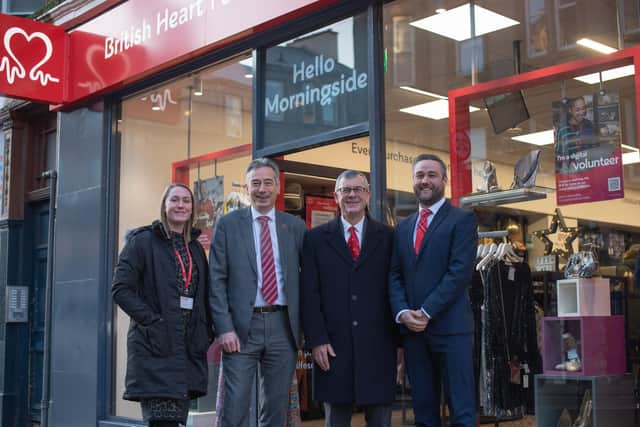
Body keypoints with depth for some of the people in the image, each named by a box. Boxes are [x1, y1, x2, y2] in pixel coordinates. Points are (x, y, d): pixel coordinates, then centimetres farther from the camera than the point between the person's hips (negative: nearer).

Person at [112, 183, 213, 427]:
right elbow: (121, 289, -8)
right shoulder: (143, 240, -1)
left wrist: (207, 331, 7)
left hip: (190, 348, 6)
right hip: (156, 346, -6)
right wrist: (152, 320, -15)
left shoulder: (196, 248, 17)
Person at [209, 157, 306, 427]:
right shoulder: (228, 224, 4)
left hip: (283, 326, 2)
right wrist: (224, 328, -10)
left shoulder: (295, 226, 9)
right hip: (242, 326, -2)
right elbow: (217, 280, -1)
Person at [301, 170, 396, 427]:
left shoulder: (387, 237, 7)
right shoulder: (316, 238, 7)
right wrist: (316, 340, -6)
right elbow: (309, 293, 2)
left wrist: (399, 337, 0)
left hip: (378, 345, 0)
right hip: (333, 346, 0)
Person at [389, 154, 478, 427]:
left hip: (450, 326, -5)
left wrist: (426, 312, -14)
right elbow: (395, 275, 12)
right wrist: (402, 312, -6)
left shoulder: (462, 219, 0)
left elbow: (460, 271, -10)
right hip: (412, 329, 5)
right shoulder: (403, 227, 18)